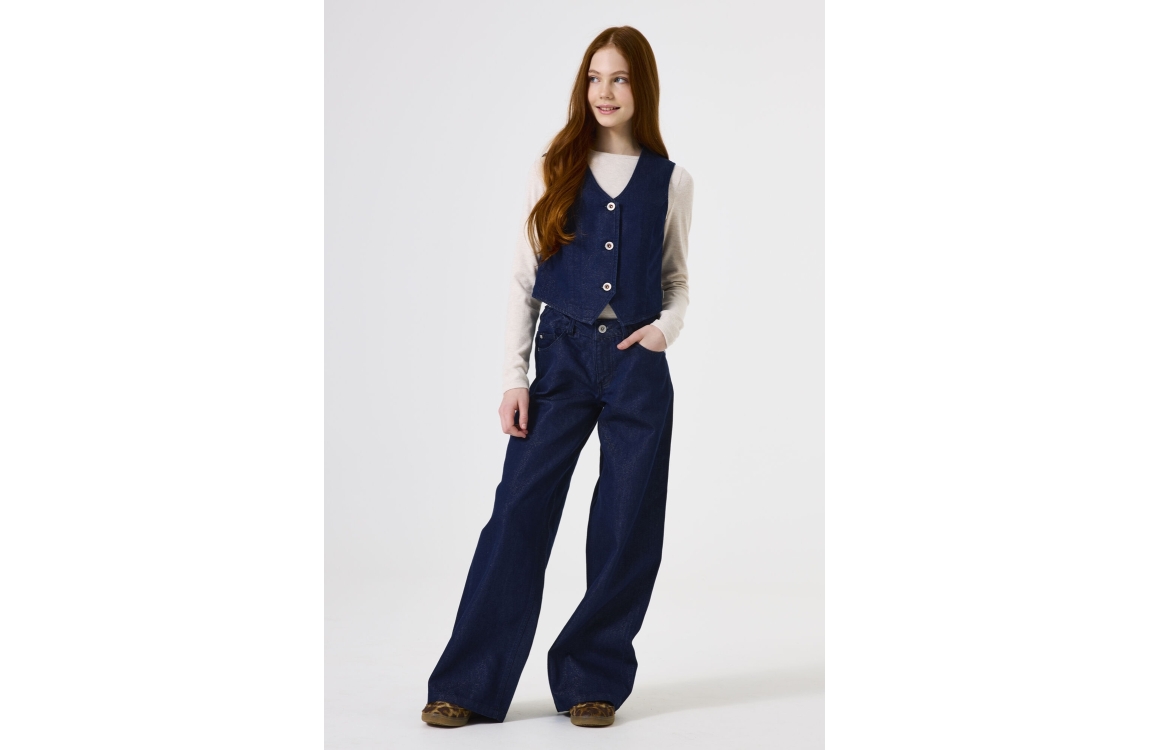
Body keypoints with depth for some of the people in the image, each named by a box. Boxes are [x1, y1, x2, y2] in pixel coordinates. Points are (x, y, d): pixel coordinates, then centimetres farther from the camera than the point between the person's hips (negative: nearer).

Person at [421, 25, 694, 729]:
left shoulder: (671, 182, 6)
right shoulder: (554, 170, 6)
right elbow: (525, 279, 5)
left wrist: (666, 327, -8)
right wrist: (514, 378, -1)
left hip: (637, 363, 1)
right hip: (562, 356, 0)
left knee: (626, 527, 3)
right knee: (519, 511, -5)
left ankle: (592, 681, 18)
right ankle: (469, 685, 4)